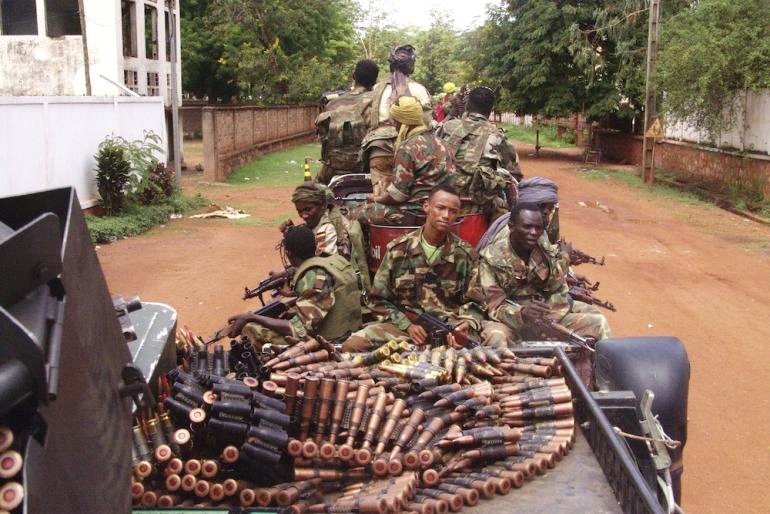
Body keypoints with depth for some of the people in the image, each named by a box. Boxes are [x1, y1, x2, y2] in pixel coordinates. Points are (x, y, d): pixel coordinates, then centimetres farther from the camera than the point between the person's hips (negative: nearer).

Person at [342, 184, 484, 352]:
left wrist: (467, 324, -14)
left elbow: (473, 302, 10)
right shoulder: (398, 249, 2)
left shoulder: (465, 254, 4)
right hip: (404, 324, 0)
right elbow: (380, 299, 6)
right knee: (351, 346, -24)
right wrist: (407, 326, -9)